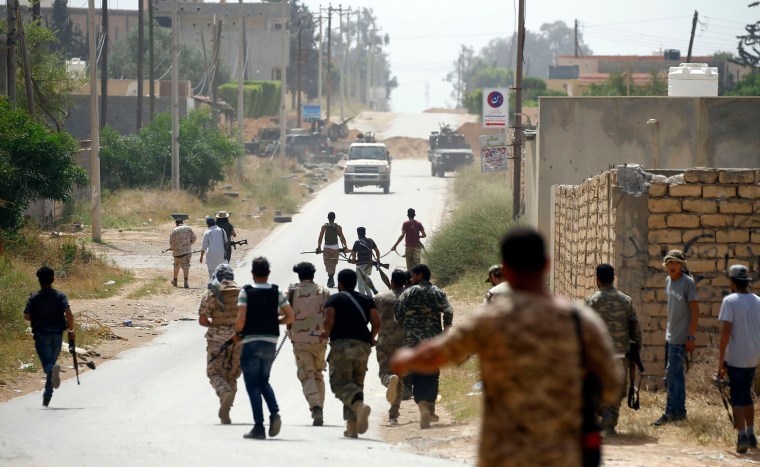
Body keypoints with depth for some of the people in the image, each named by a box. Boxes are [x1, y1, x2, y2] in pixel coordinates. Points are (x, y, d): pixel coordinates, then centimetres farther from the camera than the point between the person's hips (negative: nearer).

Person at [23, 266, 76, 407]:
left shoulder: (34, 298, -2)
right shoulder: (60, 296, -1)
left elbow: (26, 316, -5)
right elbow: (68, 313, -12)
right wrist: (71, 330, -2)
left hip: (41, 335, -2)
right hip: (57, 334, 2)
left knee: (47, 364, -5)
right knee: (51, 361, 14)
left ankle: (53, 369, -44)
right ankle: (47, 398, 16)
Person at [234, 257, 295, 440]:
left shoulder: (246, 292, -7)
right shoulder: (277, 292, 3)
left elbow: (241, 318, -15)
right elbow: (290, 317, 1)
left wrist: (237, 333, 4)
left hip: (251, 341, -4)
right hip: (271, 341, 4)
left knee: (253, 385, 1)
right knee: (263, 381, 20)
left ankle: (259, 426, -5)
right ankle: (274, 413, -3)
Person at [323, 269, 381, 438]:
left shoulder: (334, 299, 5)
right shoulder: (366, 300, 16)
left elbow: (328, 320, -10)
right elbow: (376, 322, 5)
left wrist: (328, 333, 9)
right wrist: (371, 338, 21)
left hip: (341, 344, -4)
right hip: (362, 346, 4)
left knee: (341, 383, -9)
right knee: (356, 384, 12)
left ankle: (359, 405, -40)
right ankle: (352, 427, 4)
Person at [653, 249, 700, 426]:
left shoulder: (687, 282, -13)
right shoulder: (668, 280, 10)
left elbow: (695, 310, -14)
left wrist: (691, 337, -17)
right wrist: (668, 330, 18)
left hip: (680, 337, -8)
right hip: (670, 335, 8)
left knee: (673, 374, -9)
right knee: (676, 374, 12)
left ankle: (671, 413, -6)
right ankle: (679, 412, 19)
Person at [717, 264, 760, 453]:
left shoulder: (730, 301, -12)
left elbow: (726, 331, -17)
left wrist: (721, 360, -14)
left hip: (736, 357, -5)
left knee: (738, 397, -1)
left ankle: (742, 436, -14)